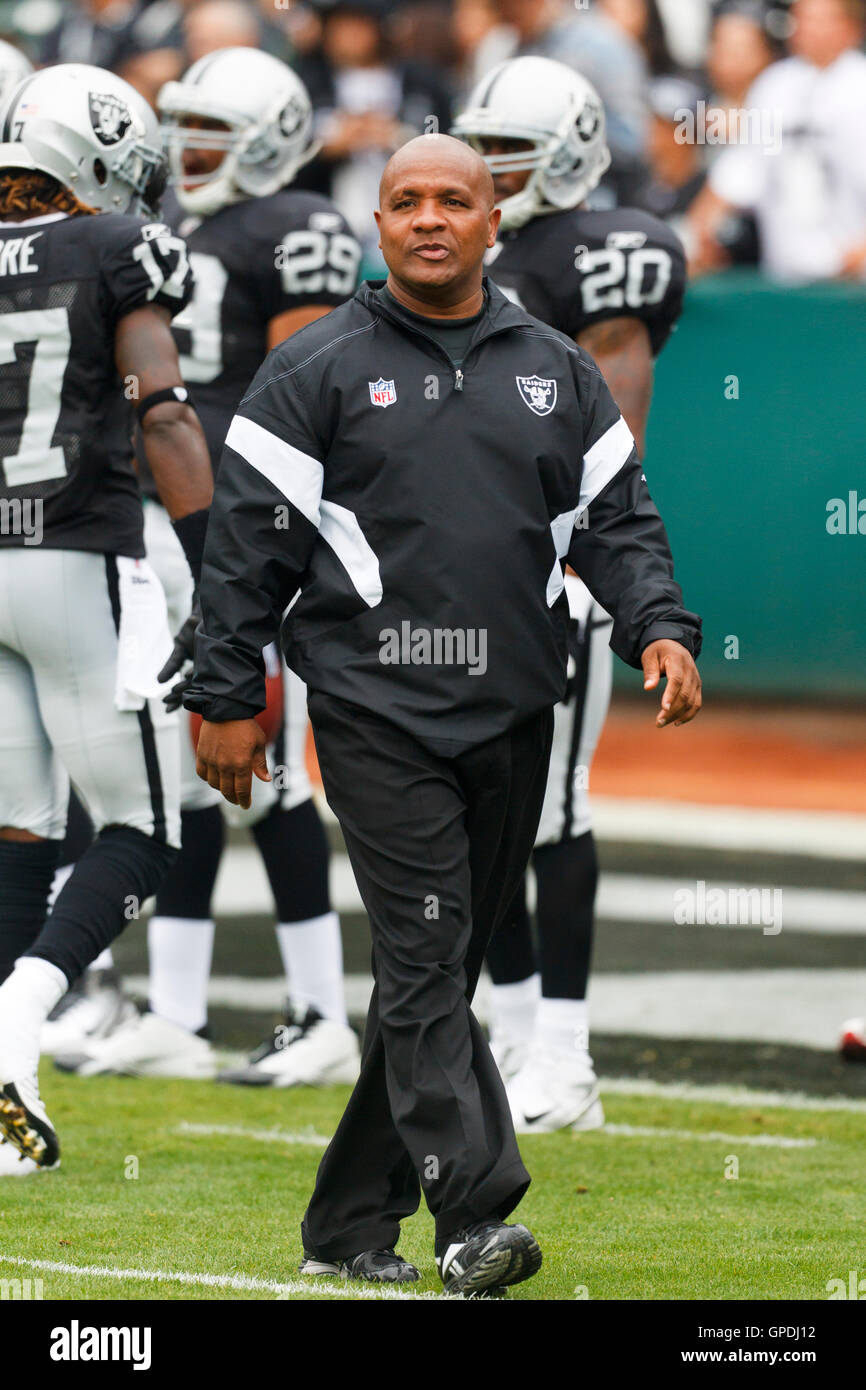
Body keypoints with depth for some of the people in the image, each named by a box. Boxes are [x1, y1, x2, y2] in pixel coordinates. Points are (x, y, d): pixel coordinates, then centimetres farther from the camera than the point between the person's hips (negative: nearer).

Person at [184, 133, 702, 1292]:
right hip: (377, 709, -4)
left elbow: (617, 517, 15)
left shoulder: (557, 373, 14)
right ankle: (474, 1215, -20)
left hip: (512, 716, 4)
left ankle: (352, 1222, 15)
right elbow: (249, 538, 2)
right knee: (425, 951, -14)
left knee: (447, 968, 7)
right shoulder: (318, 370, 2)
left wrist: (660, 629, -4)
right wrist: (228, 700, -3)